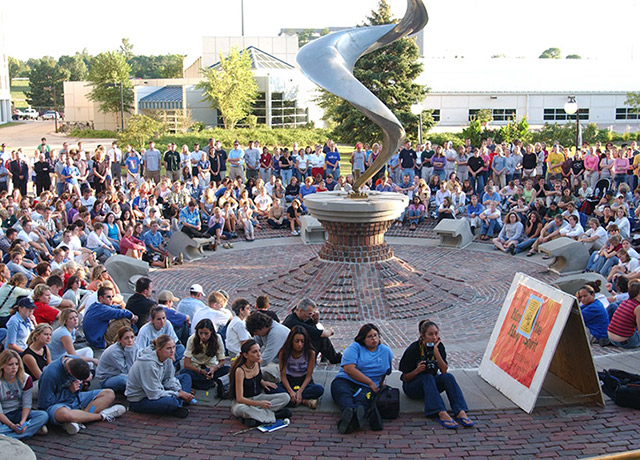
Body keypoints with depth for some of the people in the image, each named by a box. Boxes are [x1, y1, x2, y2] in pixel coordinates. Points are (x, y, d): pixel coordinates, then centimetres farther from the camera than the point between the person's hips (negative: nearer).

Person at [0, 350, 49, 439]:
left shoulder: (26, 379, -4)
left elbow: (27, 404, -5)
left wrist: (23, 421, -24)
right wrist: (12, 425, -28)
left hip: (19, 414, 4)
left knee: (44, 415, -27)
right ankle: (32, 428, -31)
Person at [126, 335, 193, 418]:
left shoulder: (167, 357, -6)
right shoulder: (149, 364, -31)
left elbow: (169, 379, 5)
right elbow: (154, 394, -28)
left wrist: (180, 391, -13)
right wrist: (177, 394, -21)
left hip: (155, 391, 9)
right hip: (139, 400, -9)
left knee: (185, 377, 9)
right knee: (171, 402, -36)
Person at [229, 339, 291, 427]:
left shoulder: (257, 362, -2)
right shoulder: (240, 370, -23)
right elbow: (239, 398, -27)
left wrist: (262, 382, 2)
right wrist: (259, 403, -39)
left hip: (259, 397, 7)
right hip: (244, 401, -6)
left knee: (286, 397, -13)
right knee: (240, 409, -43)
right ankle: (272, 415, -28)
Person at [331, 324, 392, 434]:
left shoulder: (386, 351, 19)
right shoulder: (355, 347, 3)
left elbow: (386, 371, 36)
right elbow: (349, 369, -10)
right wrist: (370, 382, -6)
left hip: (366, 387, 2)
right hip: (345, 381, -1)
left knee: (363, 398, -37)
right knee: (343, 393, -39)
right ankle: (348, 409, -72)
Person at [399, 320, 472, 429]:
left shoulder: (439, 346, -3)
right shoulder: (413, 349, -16)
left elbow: (444, 371, -13)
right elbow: (405, 378, -11)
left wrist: (436, 351, -22)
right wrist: (416, 371, -31)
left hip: (431, 385, 4)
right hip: (412, 387, -4)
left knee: (448, 377, -25)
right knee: (428, 377, -34)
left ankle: (461, 412, -41)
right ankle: (441, 414, -50)